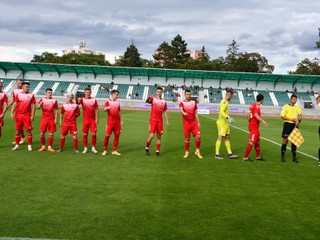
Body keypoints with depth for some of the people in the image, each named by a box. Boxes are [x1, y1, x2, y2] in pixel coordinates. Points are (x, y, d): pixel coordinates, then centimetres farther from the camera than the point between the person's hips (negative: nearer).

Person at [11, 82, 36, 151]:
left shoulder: (31, 95, 2)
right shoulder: (18, 95, 6)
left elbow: (33, 106, 0)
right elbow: (15, 104, 3)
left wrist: (32, 115, -7)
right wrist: (12, 113, -7)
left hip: (27, 116, -2)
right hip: (18, 115, 2)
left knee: (29, 130, -2)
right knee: (18, 130, 7)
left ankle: (29, 145, 7)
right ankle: (17, 145, 17)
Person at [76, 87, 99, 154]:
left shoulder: (94, 100, 5)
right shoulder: (82, 99, 2)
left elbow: (96, 110, 5)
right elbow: (78, 102, -21)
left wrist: (97, 119, -3)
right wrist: (77, 100, -45)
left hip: (93, 120, 1)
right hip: (85, 120, 0)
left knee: (94, 134, -3)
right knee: (85, 134, 3)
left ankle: (93, 148, 10)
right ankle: (85, 148, 13)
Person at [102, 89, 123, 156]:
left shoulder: (117, 103, 16)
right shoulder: (108, 101, 0)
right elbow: (104, 109, -16)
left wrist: (121, 120, 16)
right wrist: (107, 108, -38)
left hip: (117, 122, 5)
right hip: (110, 122, -5)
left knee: (117, 135, 3)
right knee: (107, 135, -4)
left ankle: (114, 151, 13)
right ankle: (105, 150, 9)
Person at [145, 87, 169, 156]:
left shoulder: (164, 101, 9)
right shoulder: (153, 99, -1)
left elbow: (165, 112, 14)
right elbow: (147, 101, -24)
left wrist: (167, 121, 8)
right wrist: (149, 97, -46)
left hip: (160, 121, 4)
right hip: (152, 120, -3)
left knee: (159, 136, 4)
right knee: (151, 136, -9)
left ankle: (157, 151, 12)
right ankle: (147, 148, 13)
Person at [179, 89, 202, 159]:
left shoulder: (194, 102, 11)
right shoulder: (182, 103, -1)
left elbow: (196, 113, 13)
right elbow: (181, 109, -22)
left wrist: (198, 122, 8)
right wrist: (183, 113, -46)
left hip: (194, 123, 3)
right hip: (186, 123, -3)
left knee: (198, 136, -8)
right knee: (187, 138, 2)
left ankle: (197, 151, 8)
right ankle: (187, 152, 17)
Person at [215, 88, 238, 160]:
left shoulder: (226, 102, 15)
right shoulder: (224, 102, -15)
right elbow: (221, 112, -26)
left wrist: (228, 119, 27)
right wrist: (228, 117, -36)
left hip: (225, 123, 10)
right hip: (222, 123, -10)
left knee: (227, 138, 11)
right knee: (220, 138, -7)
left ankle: (230, 154, 16)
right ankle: (217, 154, -2)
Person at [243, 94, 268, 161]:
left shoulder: (253, 105, 12)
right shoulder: (257, 106, -15)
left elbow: (249, 115, 17)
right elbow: (256, 115, -30)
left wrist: (250, 123, 25)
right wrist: (263, 121, -33)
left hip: (252, 125, 10)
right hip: (254, 127, -10)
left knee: (257, 142, 17)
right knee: (251, 142, -8)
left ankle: (258, 156, 26)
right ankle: (245, 157, -5)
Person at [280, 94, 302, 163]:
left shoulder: (298, 108, 12)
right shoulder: (285, 106, 1)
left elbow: (300, 116, 5)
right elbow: (282, 116, -7)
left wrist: (298, 120, -17)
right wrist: (292, 119, -14)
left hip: (295, 126, 4)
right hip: (287, 124, -3)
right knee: (285, 141, -3)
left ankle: (294, 157, 12)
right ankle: (282, 156, 5)